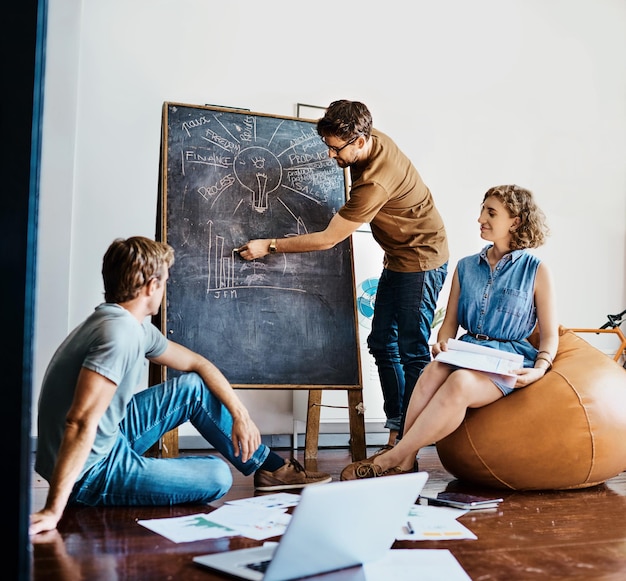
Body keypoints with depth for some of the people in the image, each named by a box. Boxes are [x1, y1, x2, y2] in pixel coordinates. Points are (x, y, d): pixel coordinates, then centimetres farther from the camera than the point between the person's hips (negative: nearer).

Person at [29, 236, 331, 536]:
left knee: (193, 387, 10)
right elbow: (81, 422, -35)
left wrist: (241, 415, 8)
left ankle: (268, 467, 21)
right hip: (89, 473, -10)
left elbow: (197, 363, 14)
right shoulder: (120, 331, -28)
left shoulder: (138, 327, 3)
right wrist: (53, 510, -37)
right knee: (217, 475, -10)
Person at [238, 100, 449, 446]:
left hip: (420, 260, -10)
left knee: (412, 350, -10)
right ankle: (395, 428, 13)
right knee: (381, 343, 8)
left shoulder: (375, 182, -31)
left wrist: (269, 246, -17)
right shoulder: (373, 139, -5)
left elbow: (327, 240, -24)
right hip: (396, 258, 10)